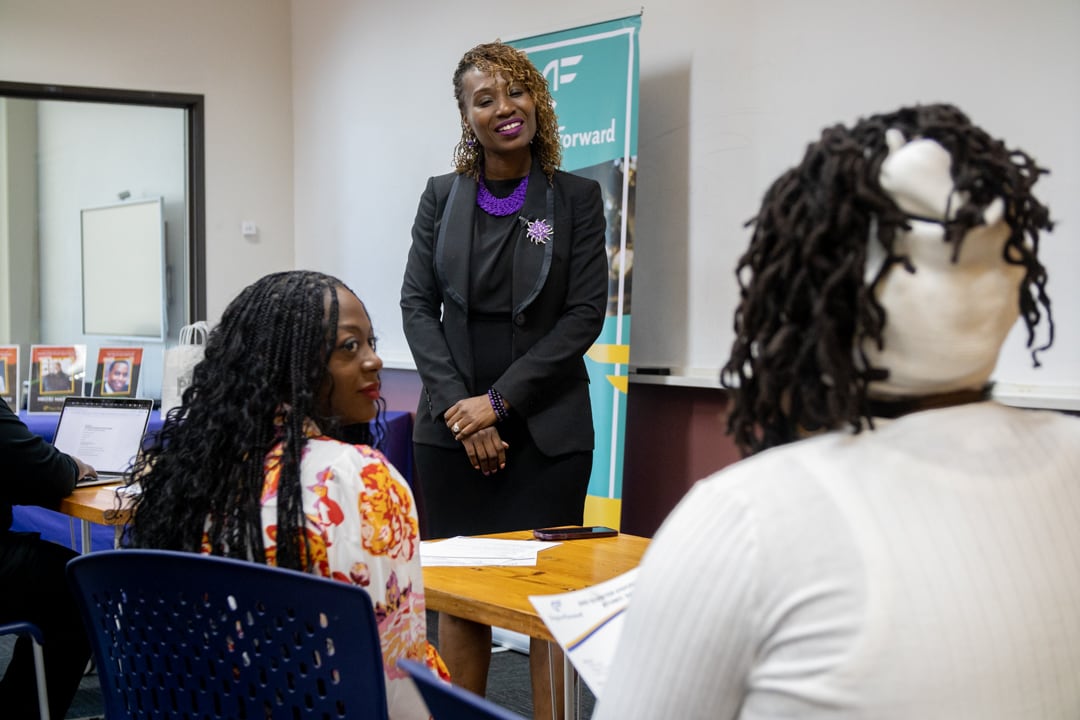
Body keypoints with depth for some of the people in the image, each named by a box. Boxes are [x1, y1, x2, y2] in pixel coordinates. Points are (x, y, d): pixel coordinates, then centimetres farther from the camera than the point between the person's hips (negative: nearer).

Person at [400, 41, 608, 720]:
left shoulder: (577, 197, 0)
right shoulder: (442, 197, 7)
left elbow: (585, 314, -5)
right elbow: (418, 305, 3)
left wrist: (499, 400, -10)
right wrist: (458, 410, -9)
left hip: (547, 429, -2)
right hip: (451, 429, 2)